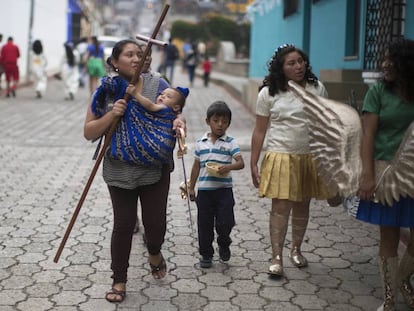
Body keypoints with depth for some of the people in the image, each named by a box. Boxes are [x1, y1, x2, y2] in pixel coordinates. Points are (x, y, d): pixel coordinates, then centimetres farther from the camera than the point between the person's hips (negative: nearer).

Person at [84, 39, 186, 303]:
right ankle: (119, 280, 22)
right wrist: (111, 114, -17)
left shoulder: (156, 84, -4)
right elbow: (89, 132, 0)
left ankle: (154, 252, 40)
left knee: (156, 222, 3)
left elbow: (176, 112, -2)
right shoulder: (106, 90, -1)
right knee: (124, 224, 4)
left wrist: (179, 121, -26)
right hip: (120, 170, 0)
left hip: (155, 169, 0)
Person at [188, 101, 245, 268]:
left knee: (225, 222, -7)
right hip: (204, 189, 2)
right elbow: (196, 166, 14)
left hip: (224, 189, -2)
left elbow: (240, 162, -10)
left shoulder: (230, 142, 0)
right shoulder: (200, 143, 7)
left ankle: (224, 244, 24)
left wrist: (228, 167, -30)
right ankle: (206, 254, 21)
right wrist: (191, 187, 14)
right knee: (204, 224, 6)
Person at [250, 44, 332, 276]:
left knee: (302, 206, 13)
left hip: (310, 157, 3)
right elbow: (259, 131, 0)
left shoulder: (317, 89, 2)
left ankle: (296, 249, 31)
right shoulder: (268, 93, -3)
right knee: (281, 208, -7)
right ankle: (277, 257, 0)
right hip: (281, 157, -2)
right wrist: (254, 163, -1)